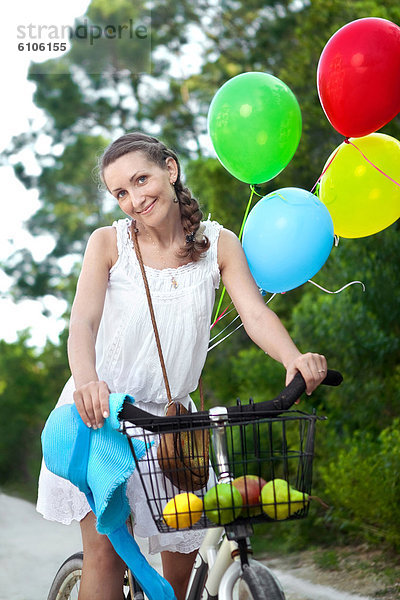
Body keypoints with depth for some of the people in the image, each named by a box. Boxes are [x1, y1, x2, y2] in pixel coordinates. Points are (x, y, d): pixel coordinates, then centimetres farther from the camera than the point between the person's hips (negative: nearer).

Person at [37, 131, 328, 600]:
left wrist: (294, 358, -34)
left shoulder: (219, 244, 0)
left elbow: (255, 314, -12)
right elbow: (83, 321, -19)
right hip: (101, 410, -2)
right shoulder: (109, 243, -7)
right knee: (104, 550, -12)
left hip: (169, 415, 3)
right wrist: (87, 380, -41)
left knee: (184, 544, 3)